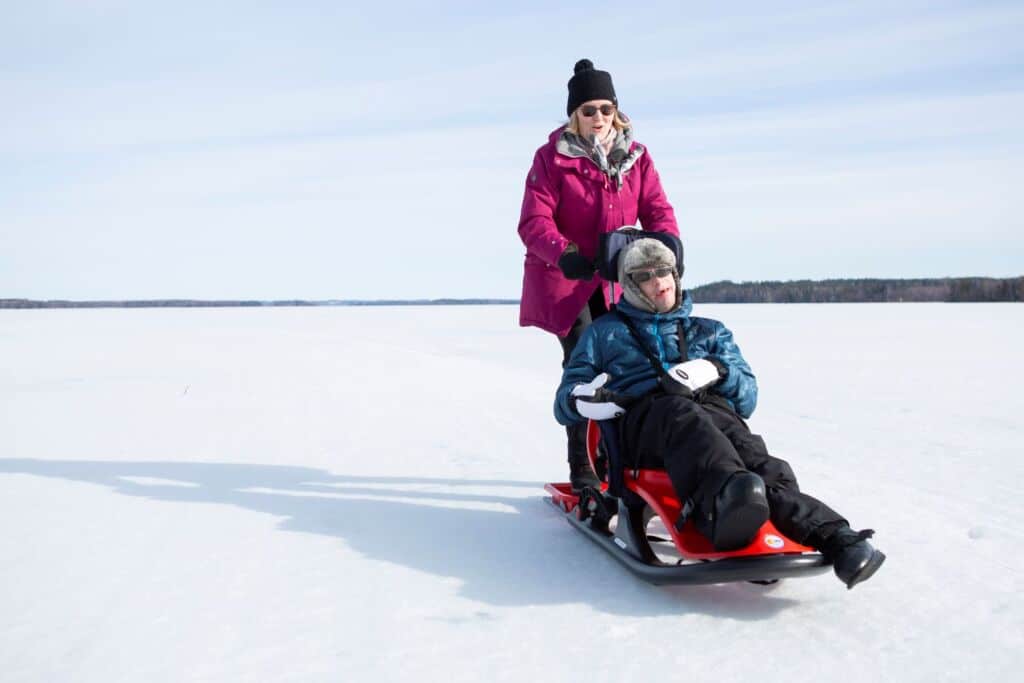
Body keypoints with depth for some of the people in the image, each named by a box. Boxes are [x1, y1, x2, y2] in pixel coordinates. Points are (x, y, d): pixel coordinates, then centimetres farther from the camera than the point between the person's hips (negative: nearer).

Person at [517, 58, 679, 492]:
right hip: (565, 278, -4)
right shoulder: (552, 157, -7)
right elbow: (533, 222, -15)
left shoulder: (635, 156, 5)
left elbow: (657, 209, 2)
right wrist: (564, 253, -34)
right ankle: (583, 471, -4)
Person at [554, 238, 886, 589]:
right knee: (684, 416, -40)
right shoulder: (605, 332, 31)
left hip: (712, 407, 2)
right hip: (644, 416, -2)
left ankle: (831, 537, -59)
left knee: (751, 455, -35)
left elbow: (747, 397, 21)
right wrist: (579, 401, -4)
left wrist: (716, 371, -2)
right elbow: (565, 402, 22)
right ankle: (728, 496, -69)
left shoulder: (710, 332, 34)